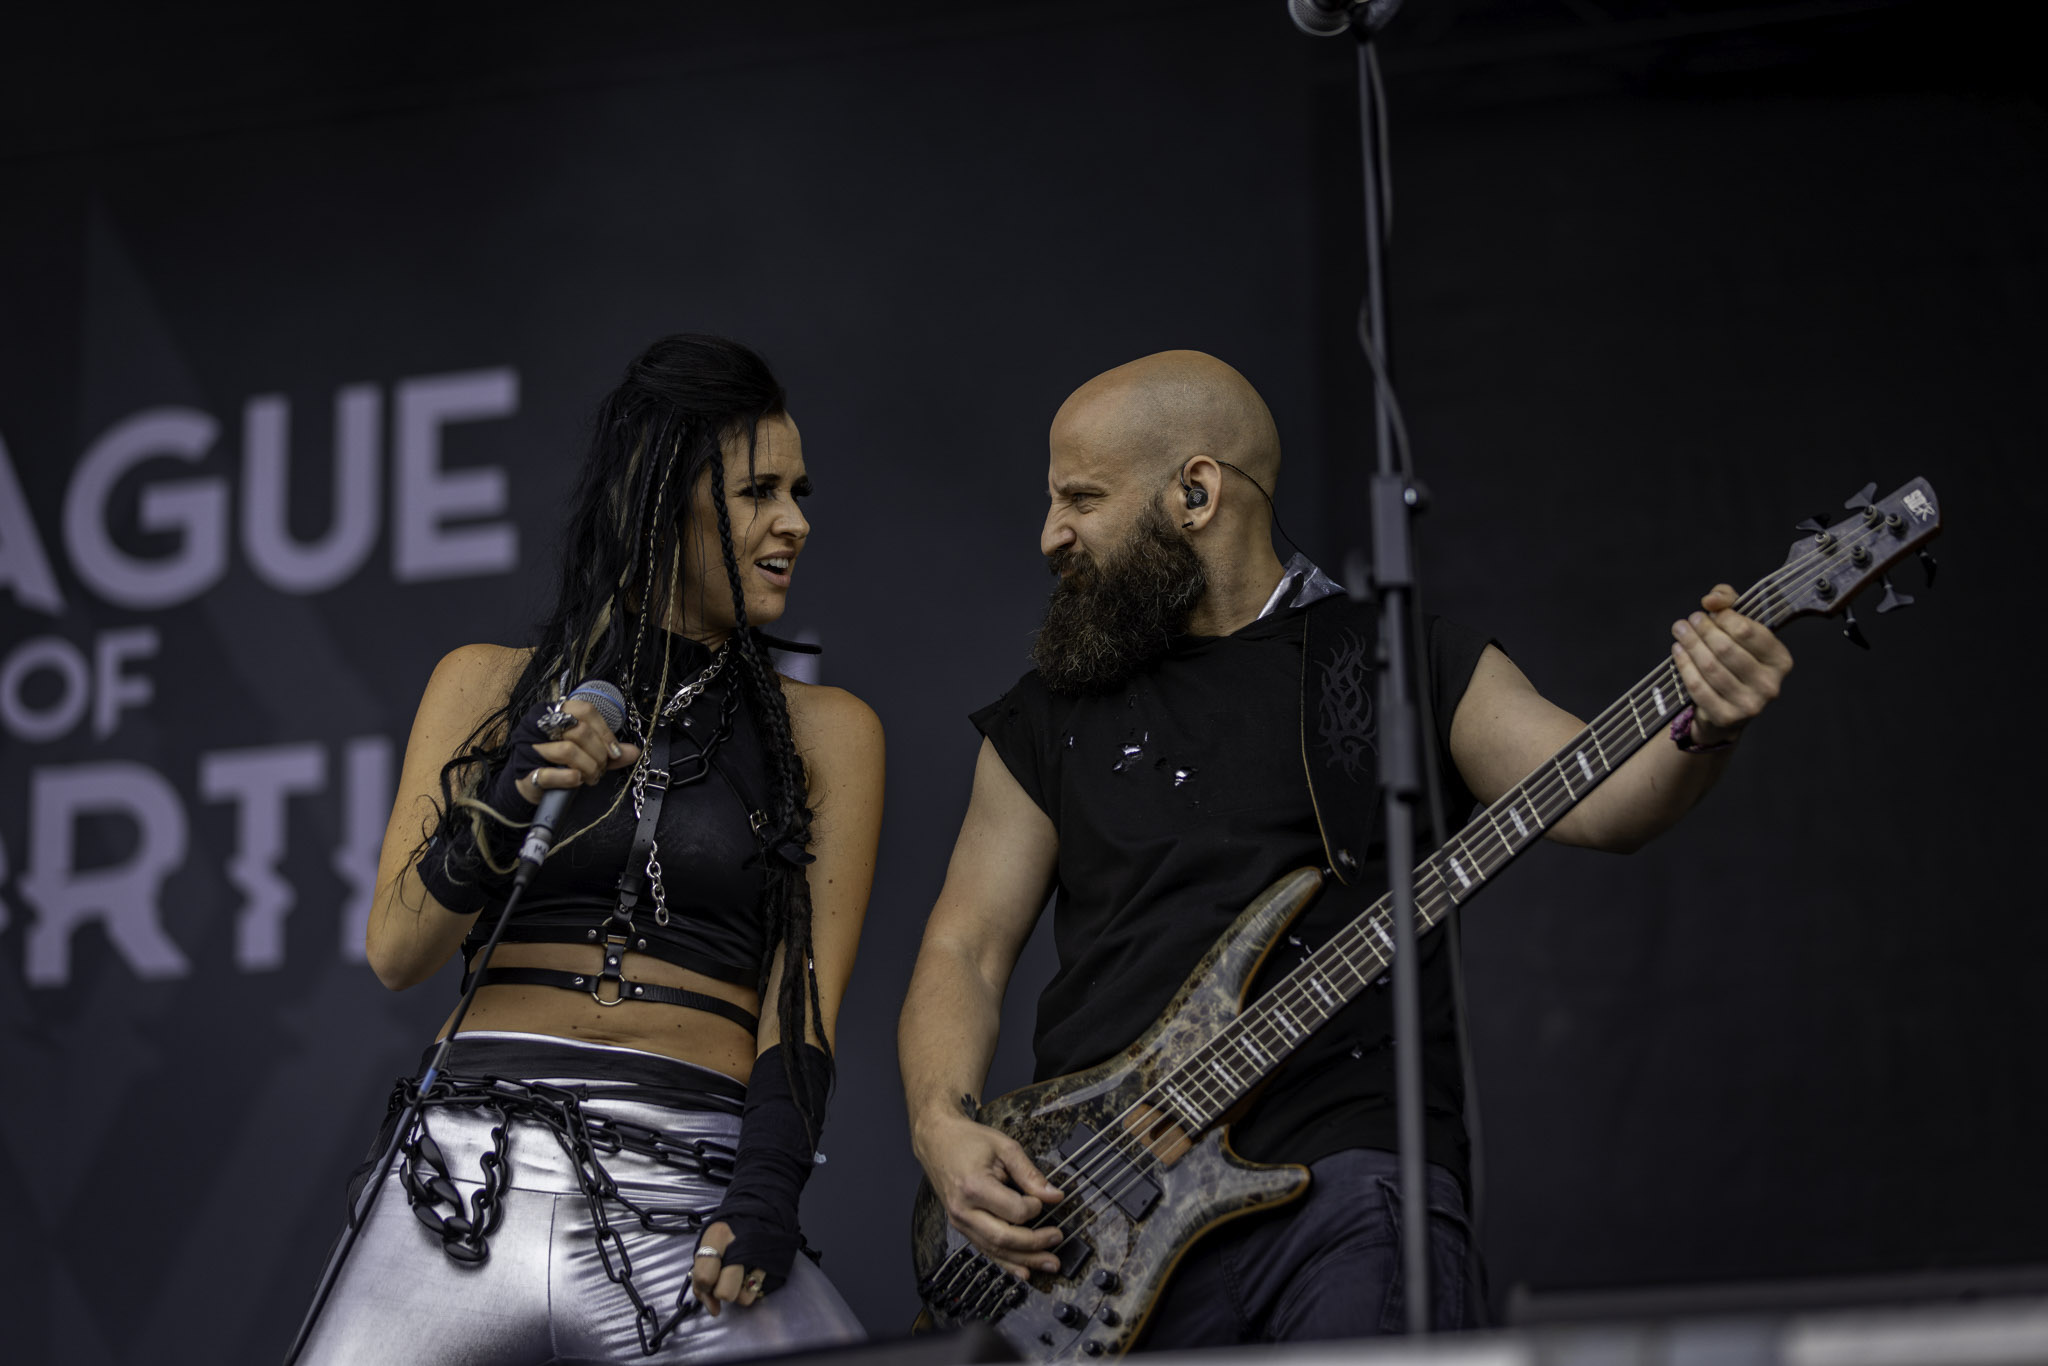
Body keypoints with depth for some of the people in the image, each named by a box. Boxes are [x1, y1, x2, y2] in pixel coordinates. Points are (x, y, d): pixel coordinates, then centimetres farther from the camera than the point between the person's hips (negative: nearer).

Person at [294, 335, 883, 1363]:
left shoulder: (824, 730, 14)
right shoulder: (489, 685, 14)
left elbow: (807, 995, 5)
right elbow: (396, 954, 8)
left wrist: (768, 1192, -11)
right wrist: (506, 807, -11)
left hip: (690, 1196, 0)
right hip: (475, 1170, 1)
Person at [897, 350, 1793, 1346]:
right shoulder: (1048, 717, 17)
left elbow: (1601, 803, -1)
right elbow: (965, 947, 16)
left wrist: (1702, 730, -23)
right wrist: (942, 1127, -2)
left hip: (1347, 1175, -2)